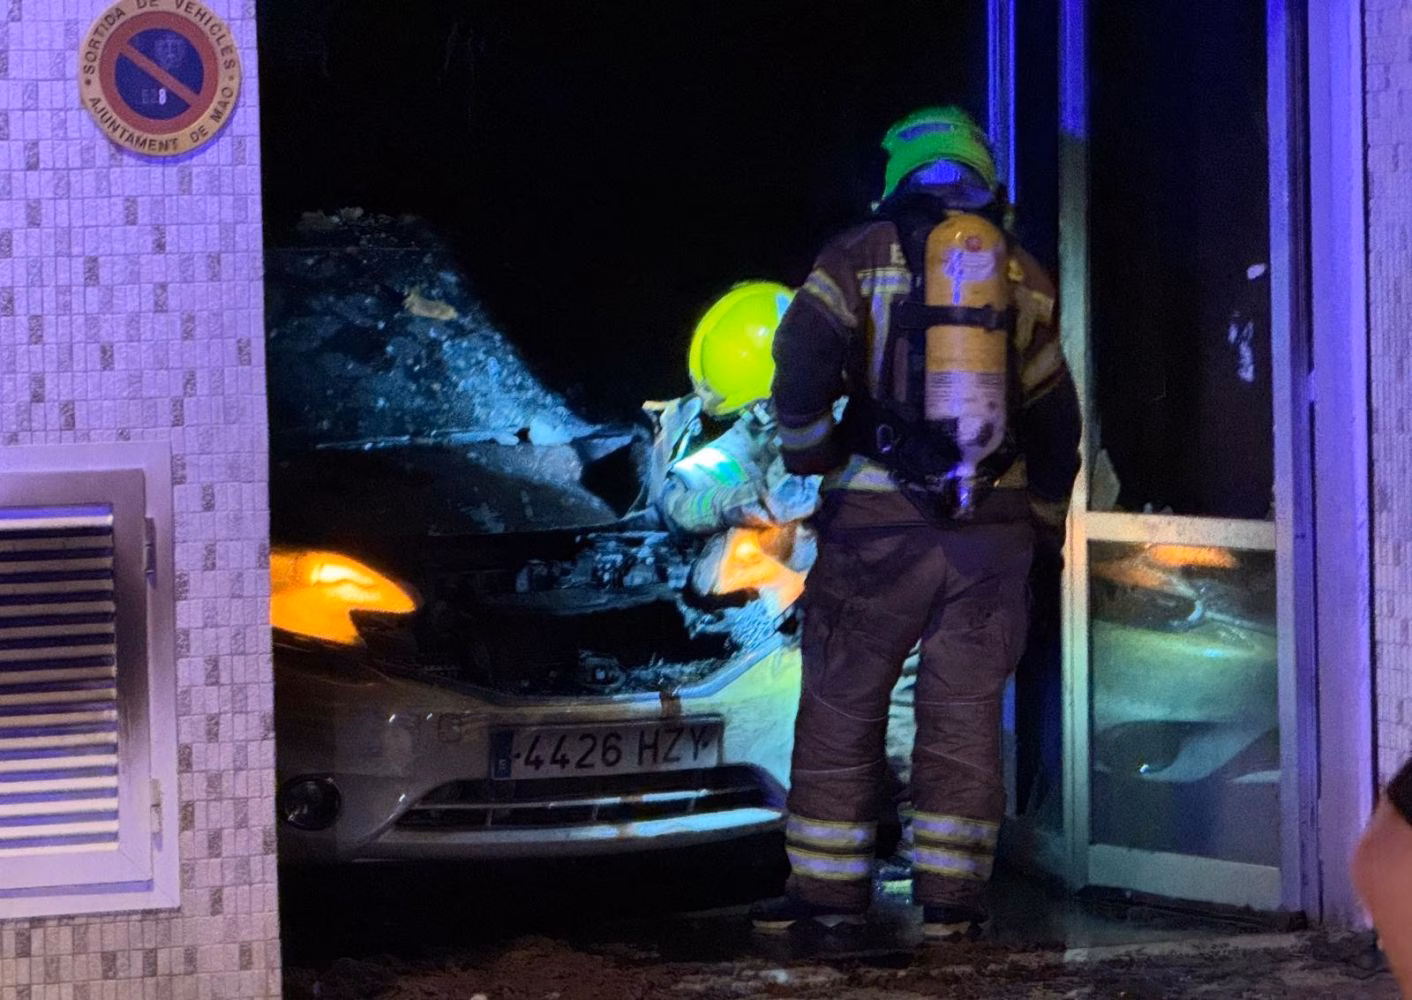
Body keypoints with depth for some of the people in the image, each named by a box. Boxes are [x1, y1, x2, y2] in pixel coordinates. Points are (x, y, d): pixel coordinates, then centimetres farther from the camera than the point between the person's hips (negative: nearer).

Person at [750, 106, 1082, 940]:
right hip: (995, 522, 3)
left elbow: (802, 362, -11)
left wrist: (811, 457, 5)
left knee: (844, 702, 6)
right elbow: (1055, 410, 15)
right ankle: (952, 893, 5)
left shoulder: (861, 256, 2)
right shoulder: (1024, 275, 12)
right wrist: (1047, 519, 24)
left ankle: (828, 886, 7)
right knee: (967, 708, 6)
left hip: (882, 516, -3)